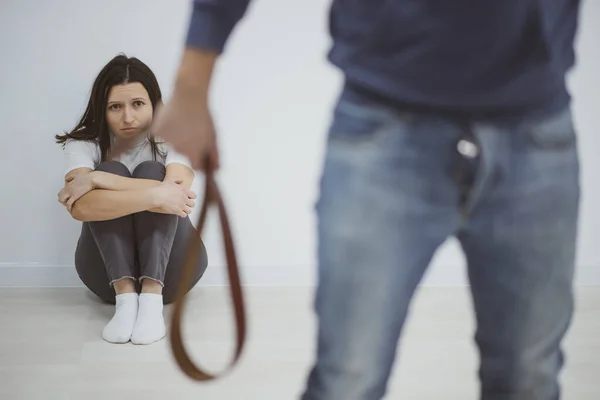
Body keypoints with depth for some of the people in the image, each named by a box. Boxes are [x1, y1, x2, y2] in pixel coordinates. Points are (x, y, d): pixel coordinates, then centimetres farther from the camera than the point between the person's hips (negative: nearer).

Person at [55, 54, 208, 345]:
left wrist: (95, 179, -29)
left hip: (169, 269, 0)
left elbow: (175, 190, -31)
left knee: (151, 172, -23)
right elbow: (80, 207, -28)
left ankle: (152, 298, -36)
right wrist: (153, 196, -37)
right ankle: (124, 296, -34)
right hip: (109, 272, 1)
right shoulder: (83, 143, -8)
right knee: (112, 170, -22)